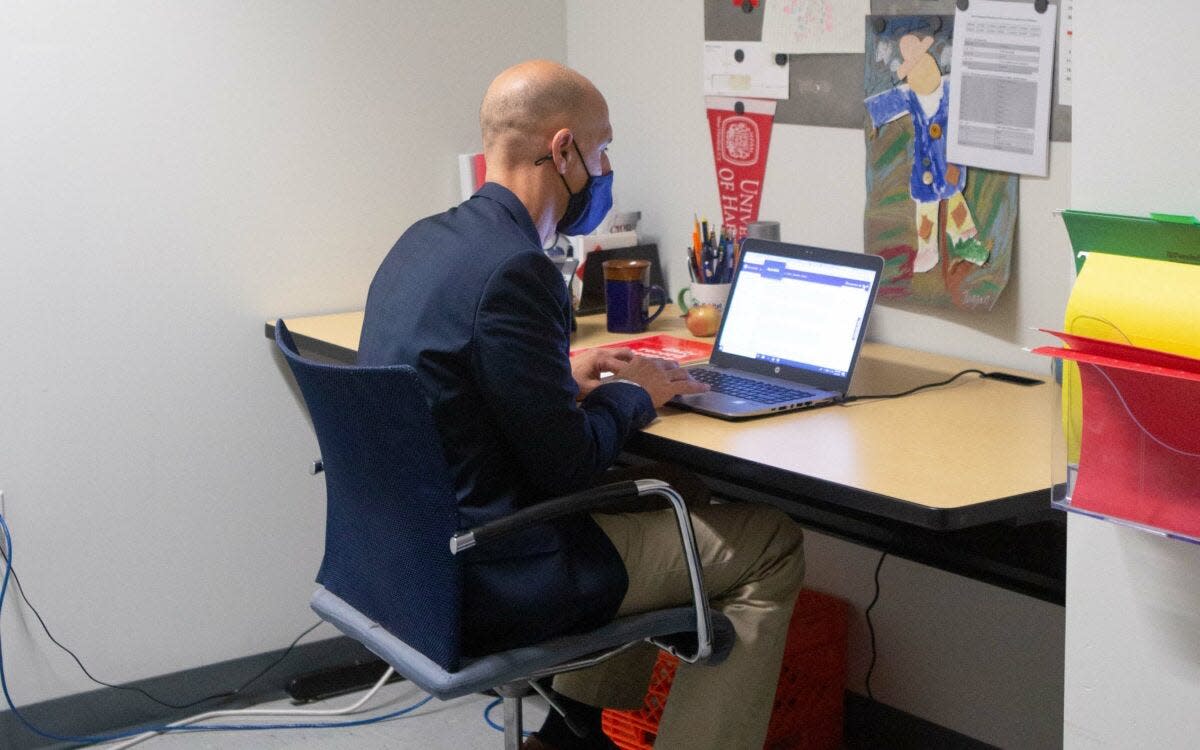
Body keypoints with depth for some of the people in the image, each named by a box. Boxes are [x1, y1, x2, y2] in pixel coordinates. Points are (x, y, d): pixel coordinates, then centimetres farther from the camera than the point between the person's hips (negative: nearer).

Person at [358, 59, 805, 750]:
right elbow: (569, 464, -20)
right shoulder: (515, 271, -23)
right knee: (773, 544, 0)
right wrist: (633, 393, -1)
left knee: (655, 498, 31)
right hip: (491, 583, -10)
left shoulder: (423, 240, 6)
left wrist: (565, 377, 12)